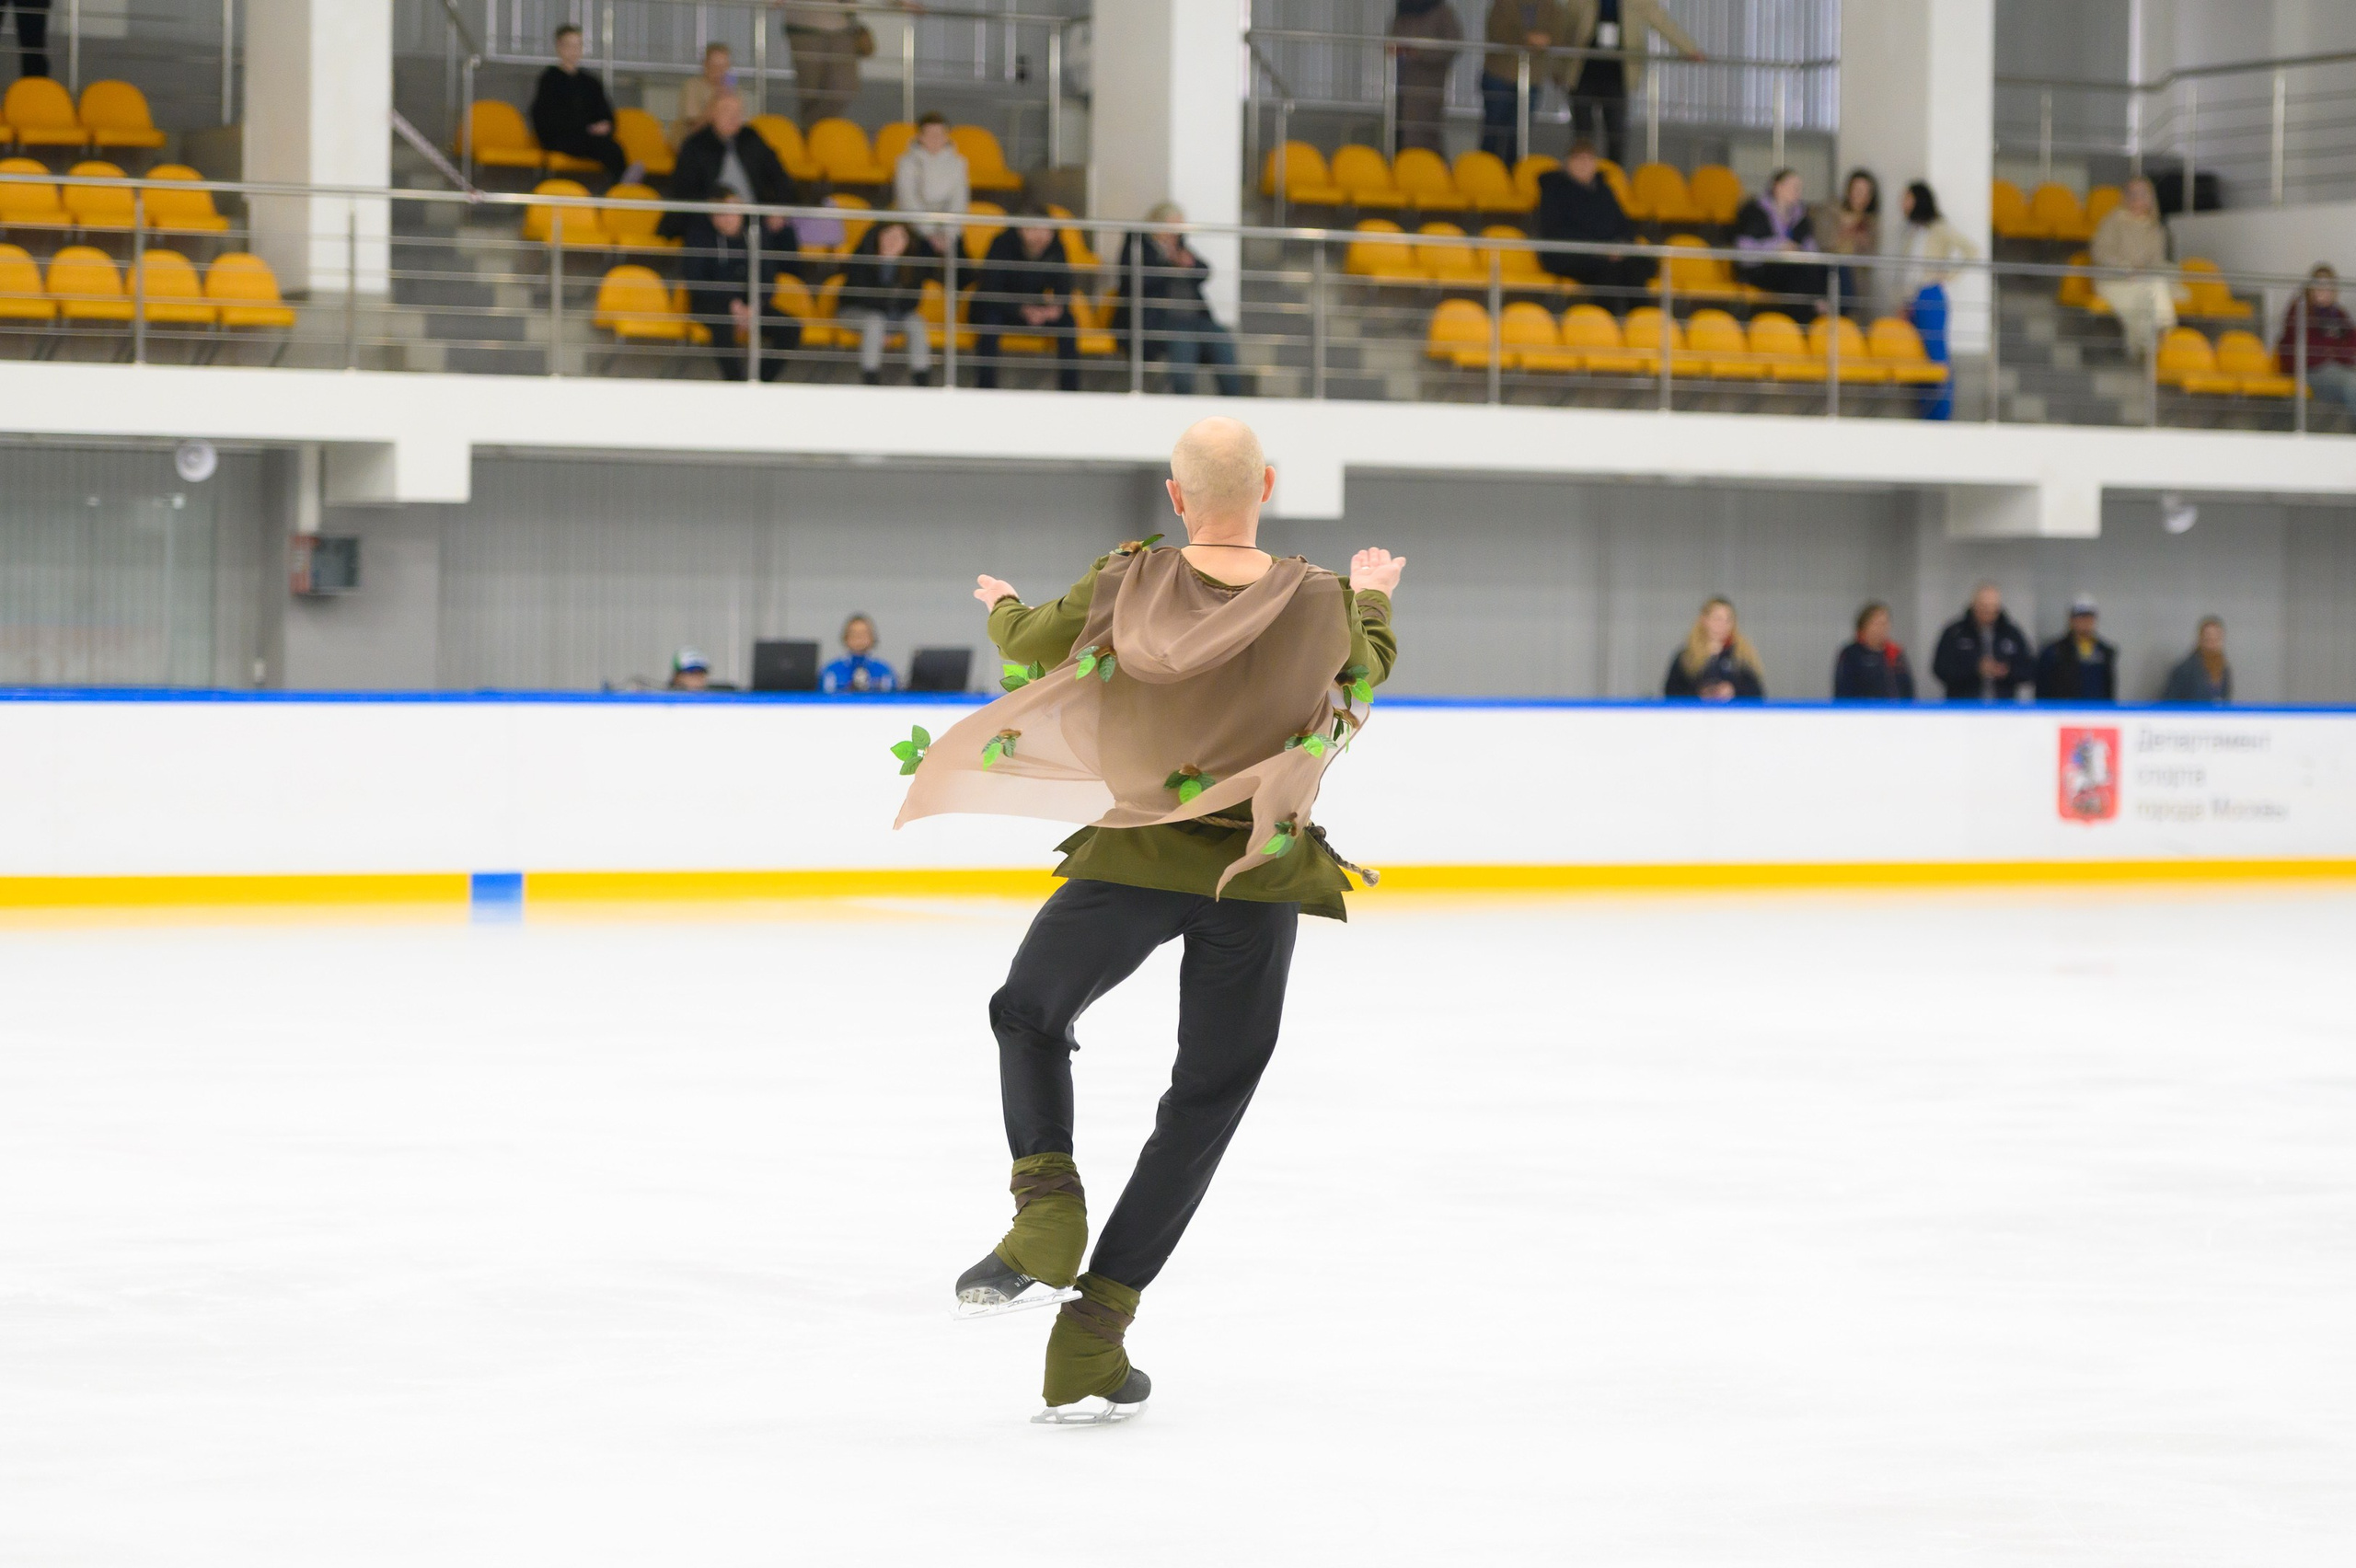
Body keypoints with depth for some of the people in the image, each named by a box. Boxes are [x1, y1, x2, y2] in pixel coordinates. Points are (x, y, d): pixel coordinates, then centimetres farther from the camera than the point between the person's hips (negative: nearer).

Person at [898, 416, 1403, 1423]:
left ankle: (1047, 1218, 0)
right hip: (1259, 882, 1)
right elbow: (1371, 660, 16)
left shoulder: (1126, 589, -9)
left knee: (1029, 1017, 24)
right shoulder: (1325, 605, -7)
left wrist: (1002, 605, 34)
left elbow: (1029, 641, 10)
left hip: (1134, 864, 0)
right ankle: (1091, 1339, 5)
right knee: (1205, 1102, 9)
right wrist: (1374, 592, 39)